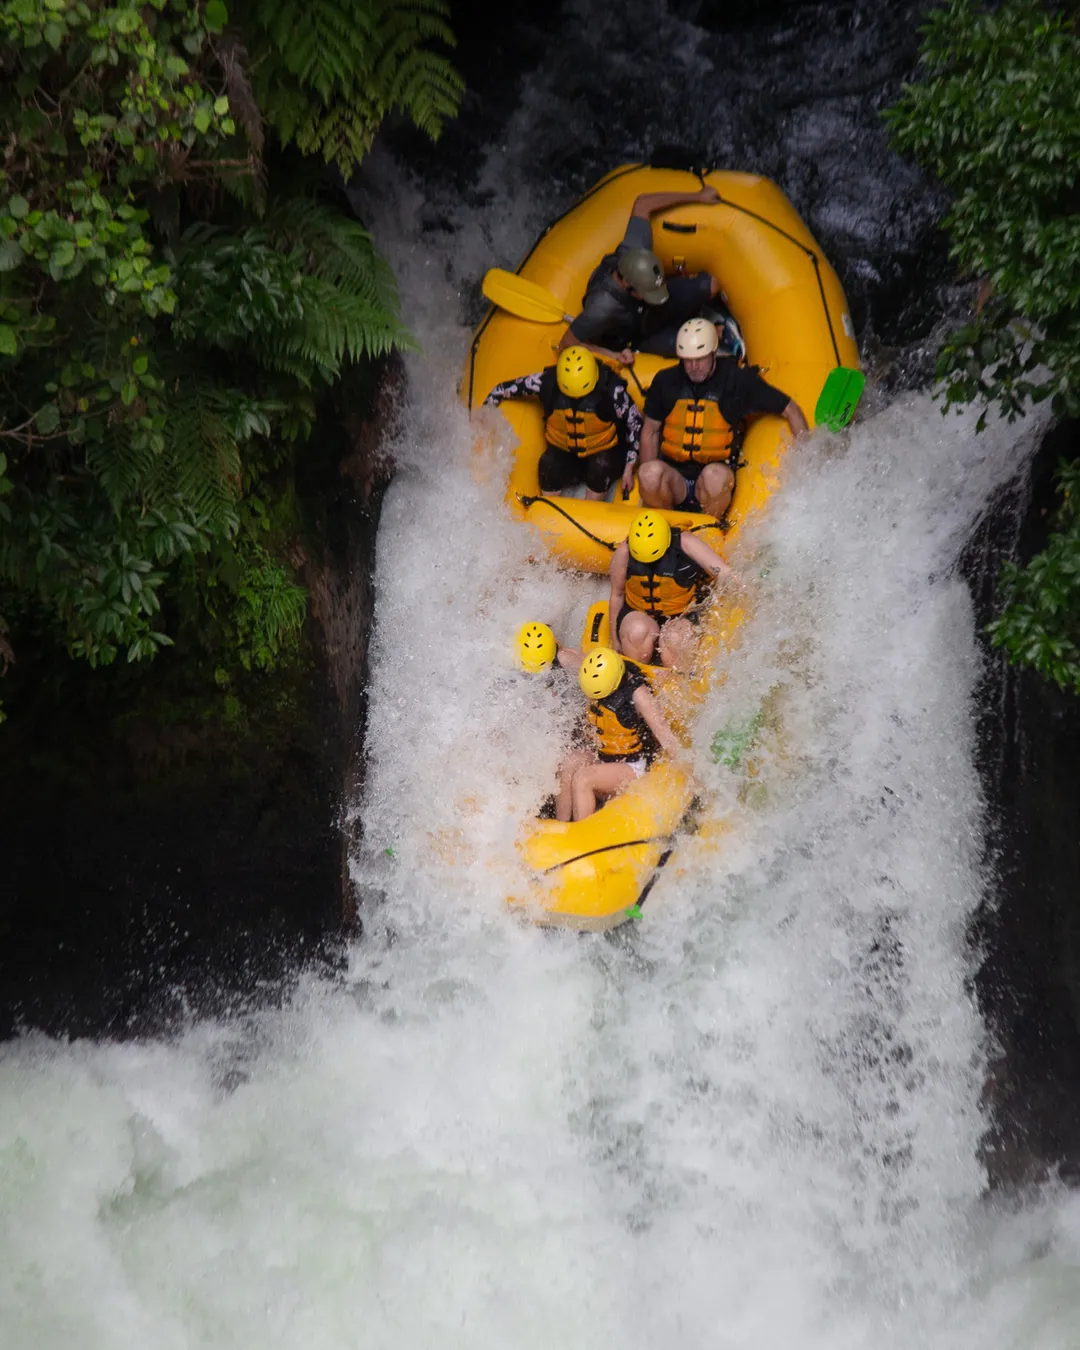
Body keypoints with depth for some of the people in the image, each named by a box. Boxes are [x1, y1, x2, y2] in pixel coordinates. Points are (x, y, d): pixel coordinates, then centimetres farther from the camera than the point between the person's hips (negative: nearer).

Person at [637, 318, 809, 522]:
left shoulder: (739, 380, -2)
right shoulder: (666, 381, 4)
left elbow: (790, 410, 5)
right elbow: (650, 431, 12)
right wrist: (648, 480, 2)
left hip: (717, 472, -1)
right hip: (673, 475, 1)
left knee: (715, 474, -38)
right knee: (651, 471, -34)